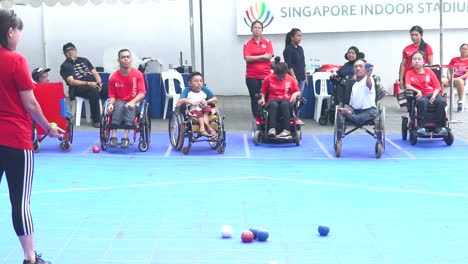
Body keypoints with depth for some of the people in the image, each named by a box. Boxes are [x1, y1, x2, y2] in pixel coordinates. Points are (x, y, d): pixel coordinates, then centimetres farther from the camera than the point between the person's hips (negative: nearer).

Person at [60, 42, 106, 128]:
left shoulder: (84, 60, 23)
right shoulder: (65, 66, 7)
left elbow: (95, 73, 18)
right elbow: (71, 82, -6)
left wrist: (99, 83, -4)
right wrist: (88, 83, -17)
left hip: (94, 84, 5)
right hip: (78, 88, -5)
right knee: (94, 91, -38)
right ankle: (96, 120, -33)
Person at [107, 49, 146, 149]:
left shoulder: (138, 74, -4)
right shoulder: (113, 77, -2)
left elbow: (142, 93, -9)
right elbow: (112, 95, 3)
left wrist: (133, 101, -27)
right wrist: (111, 103, -20)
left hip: (133, 102, -1)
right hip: (120, 101, 1)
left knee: (130, 107, -35)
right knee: (119, 106, -34)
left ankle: (125, 137, -43)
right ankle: (113, 137, -41)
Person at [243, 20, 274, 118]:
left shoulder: (267, 42, 9)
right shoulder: (247, 44, 7)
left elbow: (269, 56, -6)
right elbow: (247, 58, -7)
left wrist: (254, 58, -7)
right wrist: (263, 56, -7)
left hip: (266, 75, 0)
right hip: (252, 76, 0)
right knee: (255, 99, 1)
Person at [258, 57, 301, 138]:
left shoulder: (291, 79, 8)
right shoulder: (268, 79, 5)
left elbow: (298, 91, 14)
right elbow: (263, 92, 11)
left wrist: (295, 94, -9)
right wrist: (262, 98, -10)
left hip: (286, 101, 0)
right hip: (272, 101, 0)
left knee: (284, 104, -39)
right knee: (274, 104, -39)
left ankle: (286, 130, -48)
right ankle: (272, 129, -54)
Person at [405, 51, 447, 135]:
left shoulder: (429, 72, 14)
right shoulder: (409, 73, 12)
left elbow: (437, 87, 7)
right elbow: (407, 86, -5)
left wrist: (434, 96, -12)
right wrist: (417, 91, -22)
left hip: (432, 94, 2)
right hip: (420, 96, -2)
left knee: (441, 101, -32)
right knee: (422, 101, -39)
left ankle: (442, 126, -25)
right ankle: (420, 126, -36)